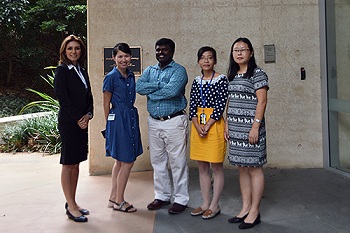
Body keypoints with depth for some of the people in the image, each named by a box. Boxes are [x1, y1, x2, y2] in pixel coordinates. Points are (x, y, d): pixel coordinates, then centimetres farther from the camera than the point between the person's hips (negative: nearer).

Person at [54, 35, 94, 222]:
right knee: (68, 164, -1)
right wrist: (78, 118, -12)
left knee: (76, 163, 12)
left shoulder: (82, 71, 16)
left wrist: (88, 115, -3)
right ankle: (70, 207, 6)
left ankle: (72, 202, 22)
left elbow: (89, 96, 14)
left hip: (82, 122, 7)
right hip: (68, 122, -7)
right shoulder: (62, 70, -5)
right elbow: (63, 97, -12)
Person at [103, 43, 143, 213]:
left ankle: (113, 198, 25)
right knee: (127, 162, -2)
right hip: (118, 120, -8)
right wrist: (110, 123, -3)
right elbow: (106, 104, -6)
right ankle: (119, 202, 12)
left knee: (120, 161, 13)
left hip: (131, 118, 8)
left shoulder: (131, 76, 10)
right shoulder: (111, 77, -10)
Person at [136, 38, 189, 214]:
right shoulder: (149, 70, 14)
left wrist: (151, 92, -9)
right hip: (154, 122, 6)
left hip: (174, 121, -6)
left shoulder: (179, 70, -4)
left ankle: (181, 199, 12)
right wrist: (160, 84, -13)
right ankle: (162, 196, 26)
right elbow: (139, 87, -4)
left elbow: (173, 90, -22)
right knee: (158, 162, 13)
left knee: (177, 162, 0)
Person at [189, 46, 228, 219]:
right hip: (197, 125, 6)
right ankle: (205, 203, 22)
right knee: (202, 167, 11)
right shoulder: (196, 81, 10)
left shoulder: (221, 79, -4)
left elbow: (221, 105, -11)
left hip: (214, 124, -5)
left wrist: (207, 126, -16)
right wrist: (198, 127, -9)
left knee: (216, 167, 3)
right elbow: (192, 106, 5)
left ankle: (214, 206, 14)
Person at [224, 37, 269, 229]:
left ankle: (254, 212, 10)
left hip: (250, 127, -7)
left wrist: (255, 127, -17)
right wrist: (227, 124, 13)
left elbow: (262, 101, -11)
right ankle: (245, 208, 22)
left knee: (254, 168, 0)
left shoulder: (257, 73, -6)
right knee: (242, 168, 12)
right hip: (235, 128, 7)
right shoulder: (232, 75, 15)